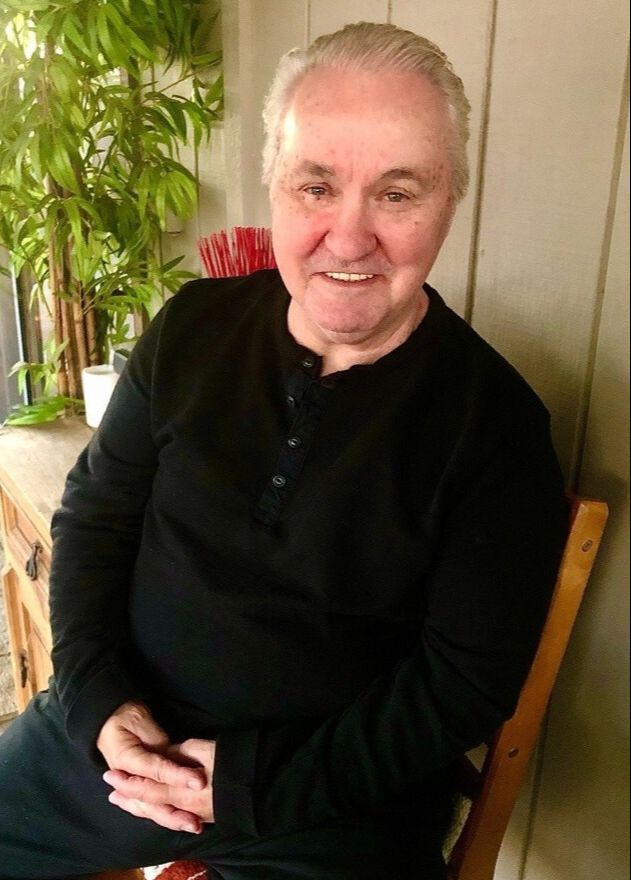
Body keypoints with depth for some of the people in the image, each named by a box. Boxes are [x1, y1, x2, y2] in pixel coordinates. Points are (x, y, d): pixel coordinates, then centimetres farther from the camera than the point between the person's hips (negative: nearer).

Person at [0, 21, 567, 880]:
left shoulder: (496, 424, -14)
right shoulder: (192, 328, -4)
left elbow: (468, 683, -13)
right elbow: (93, 515, 3)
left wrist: (251, 784, -16)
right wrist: (97, 699, -9)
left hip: (337, 802, -2)